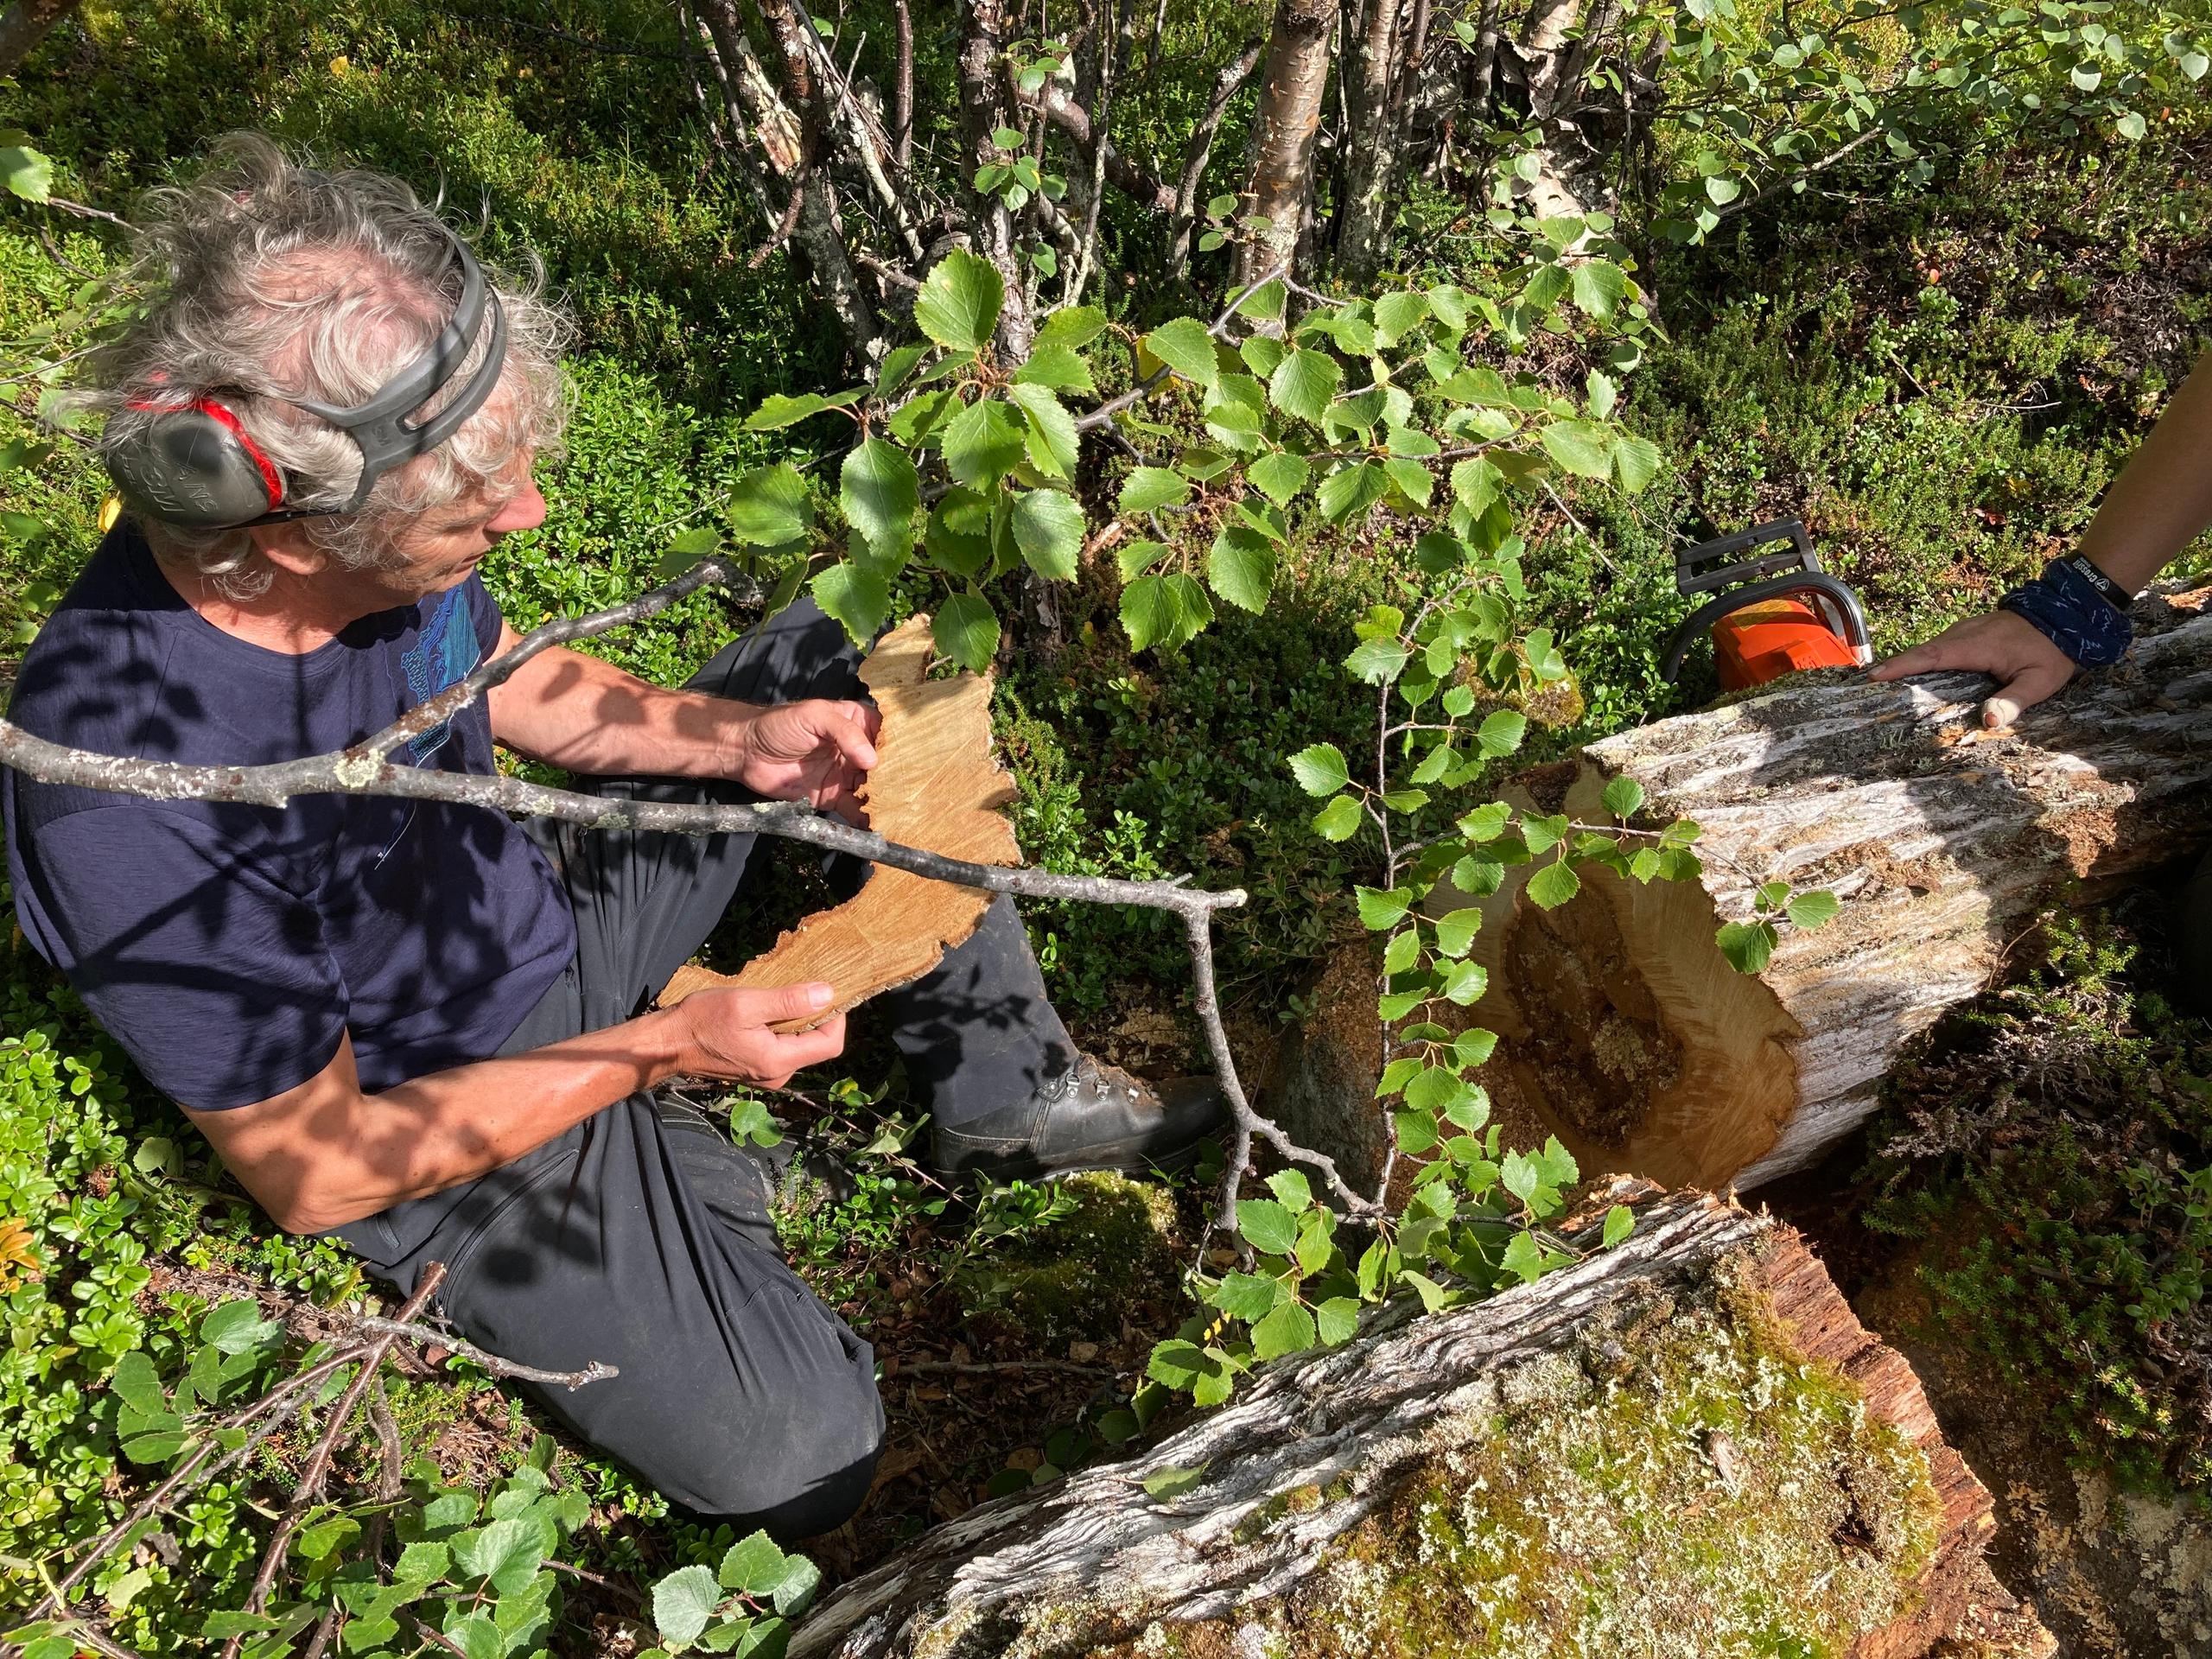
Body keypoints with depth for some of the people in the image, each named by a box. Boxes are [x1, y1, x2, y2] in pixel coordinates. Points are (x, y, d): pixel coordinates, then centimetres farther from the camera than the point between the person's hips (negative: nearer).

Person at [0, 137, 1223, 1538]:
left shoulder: (366, 521, -17)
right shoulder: (133, 810, -36)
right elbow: (310, 1170, -23)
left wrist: (739, 737, -10)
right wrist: (661, 1050, -23)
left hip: (556, 908, 7)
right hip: (456, 1120, -6)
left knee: (853, 658, 2)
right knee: (799, 1462, -17)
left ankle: (1009, 1096, 10)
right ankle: (672, 1171, 13)